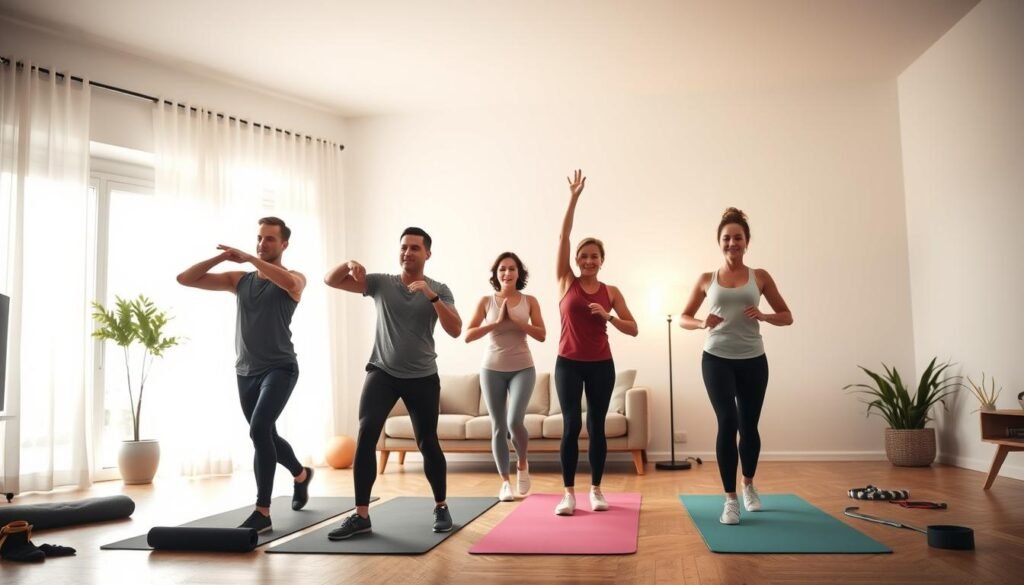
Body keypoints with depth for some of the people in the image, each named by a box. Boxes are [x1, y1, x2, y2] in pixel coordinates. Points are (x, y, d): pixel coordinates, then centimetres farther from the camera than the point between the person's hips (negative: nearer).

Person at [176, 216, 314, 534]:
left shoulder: (294, 278, -2)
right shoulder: (239, 279, 10)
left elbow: (291, 284, -30)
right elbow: (184, 279, 6)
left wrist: (249, 257, -23)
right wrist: (220, 258, -7)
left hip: (279, 369, -6)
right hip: (246, 371, 6)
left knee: (259, 429, -25)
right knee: (266, 436, 18)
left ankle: (262, 513, -18)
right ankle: (301, 474, 47)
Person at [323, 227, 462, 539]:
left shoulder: (439, 290, 0)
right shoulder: (380, 283, 2)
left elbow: (455, 330, -13)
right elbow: (330, 280, 1)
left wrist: (432, 297, -24)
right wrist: (349, 264, -20)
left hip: (422, 377, 0)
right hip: (382, 372, 1)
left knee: (428, 443, 4)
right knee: (365, 437, -13)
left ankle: (441, 507, 23)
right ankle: (361, 515, -7)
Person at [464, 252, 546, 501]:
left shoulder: (529, 301, 3)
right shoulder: (486, 301, 1)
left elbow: (541, 335, -5)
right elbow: (468, 336, -6)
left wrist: (515, 320, -14)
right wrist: (497, 322, -14)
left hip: (522, 369, -1)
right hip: (492, 369, 1)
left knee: (514, 421, -16)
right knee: (498, 426, 4)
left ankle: (522, 463, 14)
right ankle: (505, 482, 17)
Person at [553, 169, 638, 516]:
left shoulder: (611, 292, 5)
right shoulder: (566, 282, 1)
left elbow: (633, 329, 2)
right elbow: (563, 236, -7)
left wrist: (608, 316, -15)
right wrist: (574, 198, -12)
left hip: (601, 366, 1)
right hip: (568, 363, -1)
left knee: (596, 426, 5)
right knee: (571, 425, -5)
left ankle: (596, 490, 17)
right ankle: (569, 493, 3)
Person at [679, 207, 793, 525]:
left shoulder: (760, 277, 5)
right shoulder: (707, 279, 6)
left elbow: (787, 317, 9)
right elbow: (683, 318, 11)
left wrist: (764, 316, -12)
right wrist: (702, 323, -10)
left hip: (753, 360, 1)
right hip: (716, 359, -1)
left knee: (749, 426, 9)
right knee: (727, 422, -13)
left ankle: (748, 485, 37)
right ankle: (730, 499, -3)